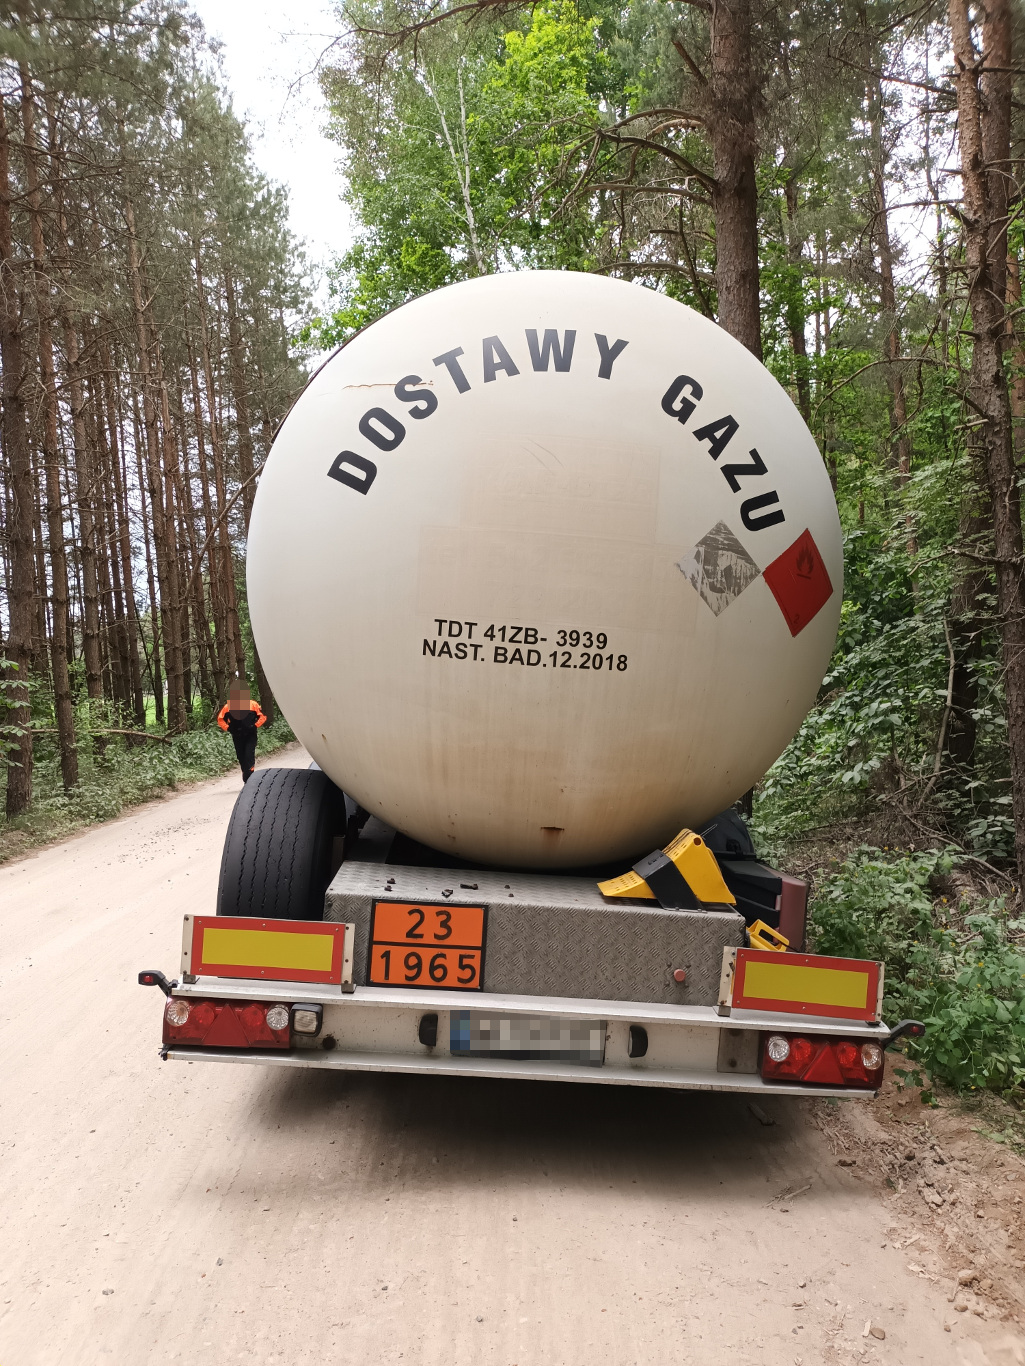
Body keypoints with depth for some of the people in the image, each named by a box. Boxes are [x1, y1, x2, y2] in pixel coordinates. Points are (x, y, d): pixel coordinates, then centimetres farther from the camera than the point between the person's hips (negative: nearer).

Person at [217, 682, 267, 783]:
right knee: (241, 758, 7)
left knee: (249, 755, -19)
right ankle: (247, 782, 20)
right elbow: (220, 719, 6)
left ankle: (248, 779, -19)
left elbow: (262, 717, -2)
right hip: (237, 736, 3)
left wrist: (255, 726, -15)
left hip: (250, 735, -3)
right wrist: (228, 728, -8)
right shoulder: (228, 706, -5)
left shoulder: (253, 705, -10)